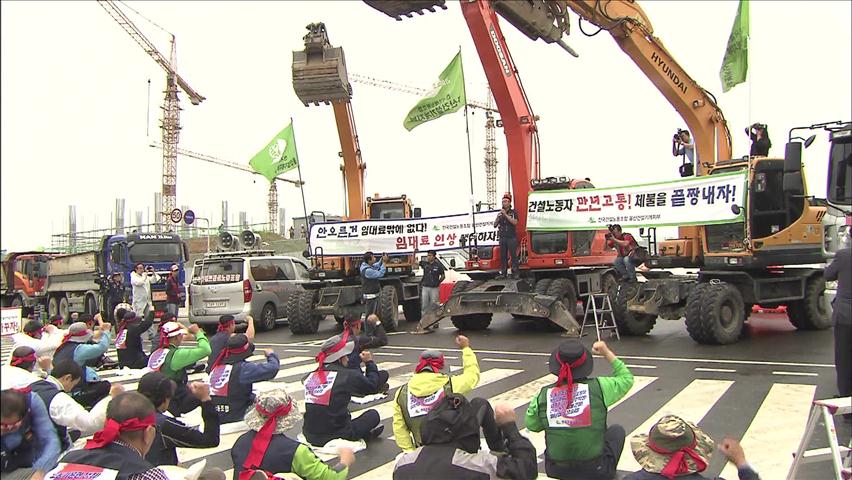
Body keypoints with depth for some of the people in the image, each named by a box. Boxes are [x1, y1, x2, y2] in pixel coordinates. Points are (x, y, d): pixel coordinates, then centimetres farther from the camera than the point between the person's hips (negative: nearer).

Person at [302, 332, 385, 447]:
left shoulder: (311, 376, 2)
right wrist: (369, 362, 16)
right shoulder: (348, 375, -12)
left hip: (309, 436, 5)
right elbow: (373, 386, 2)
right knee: (373, 415, 14)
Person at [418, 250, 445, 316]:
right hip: (425, 287, 2)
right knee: (424, 305, 4)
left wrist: (438, 282, 1)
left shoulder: (438, 265, -1)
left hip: (434, 288, -2)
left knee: (434, 305, 2)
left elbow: (443, 275, 9)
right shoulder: (424, 264, 5)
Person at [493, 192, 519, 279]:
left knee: (513, 255, -5)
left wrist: (506, 215, -16)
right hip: (502, 238, 4)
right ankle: (503, 273, 7)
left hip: (512, 237, -3)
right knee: (503, 256, 3)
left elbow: (515, 222, -14)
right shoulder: (500, 213, 14)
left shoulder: (513, 212, 3)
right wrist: (498, 217, -6)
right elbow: (495, 225, 11)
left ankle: (515, 273, -2)